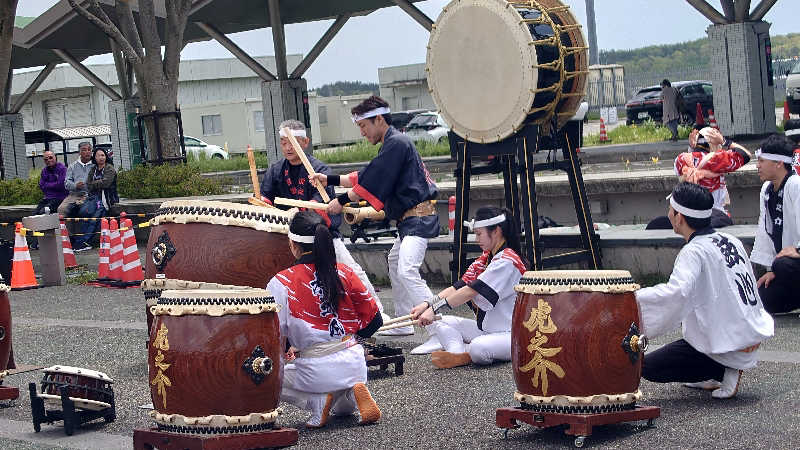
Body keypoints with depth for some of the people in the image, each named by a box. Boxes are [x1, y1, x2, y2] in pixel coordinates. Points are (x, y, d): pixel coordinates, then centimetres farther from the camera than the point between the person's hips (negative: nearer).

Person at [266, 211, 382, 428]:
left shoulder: (281, 283, -10)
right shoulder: (345, 273, 2)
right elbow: (374, 320, 6)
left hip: (317, 370, -5)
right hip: (355, 363, 5)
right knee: (344, 408, 37)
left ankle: (319, 401, 2)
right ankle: (354, 391, 1)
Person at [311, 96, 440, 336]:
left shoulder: (396, 143, -14)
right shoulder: (392, 143, 18)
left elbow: (372, 184, -17)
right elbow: (364, 178, 23)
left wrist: (342, 201, -8)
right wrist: (330, 180, 20)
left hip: (419, 219, -11)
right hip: (410, 219, 11)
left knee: (407, 271, -23)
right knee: (394, 263, 23)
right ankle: (402, 323, 31)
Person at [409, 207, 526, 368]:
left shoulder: (507, 261, -18)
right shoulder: (485, 259, 13)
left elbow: (472, 291, -24)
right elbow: (459, 287, 3)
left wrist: (435, 308, -27)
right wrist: (427, 304, -10)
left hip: (513, 335, -9)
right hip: (486, 329, 9)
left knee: (479, 347, -39)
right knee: (435, 322, 2)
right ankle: (459, 352, -20)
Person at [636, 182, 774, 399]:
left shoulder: (694, 252, -19)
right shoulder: (731, 241, 7)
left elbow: (676, 293, -37)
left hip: (727, 346, -9)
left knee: (648, 367, -1)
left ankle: (725, 371, -5)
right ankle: (712, 377, 22)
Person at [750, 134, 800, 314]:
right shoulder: (767, 190, 10)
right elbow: (765, 231, 12)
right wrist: (771, 269, 9)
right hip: (782, 257, 9)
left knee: (783, 265, -39)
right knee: (764, 302, -2)